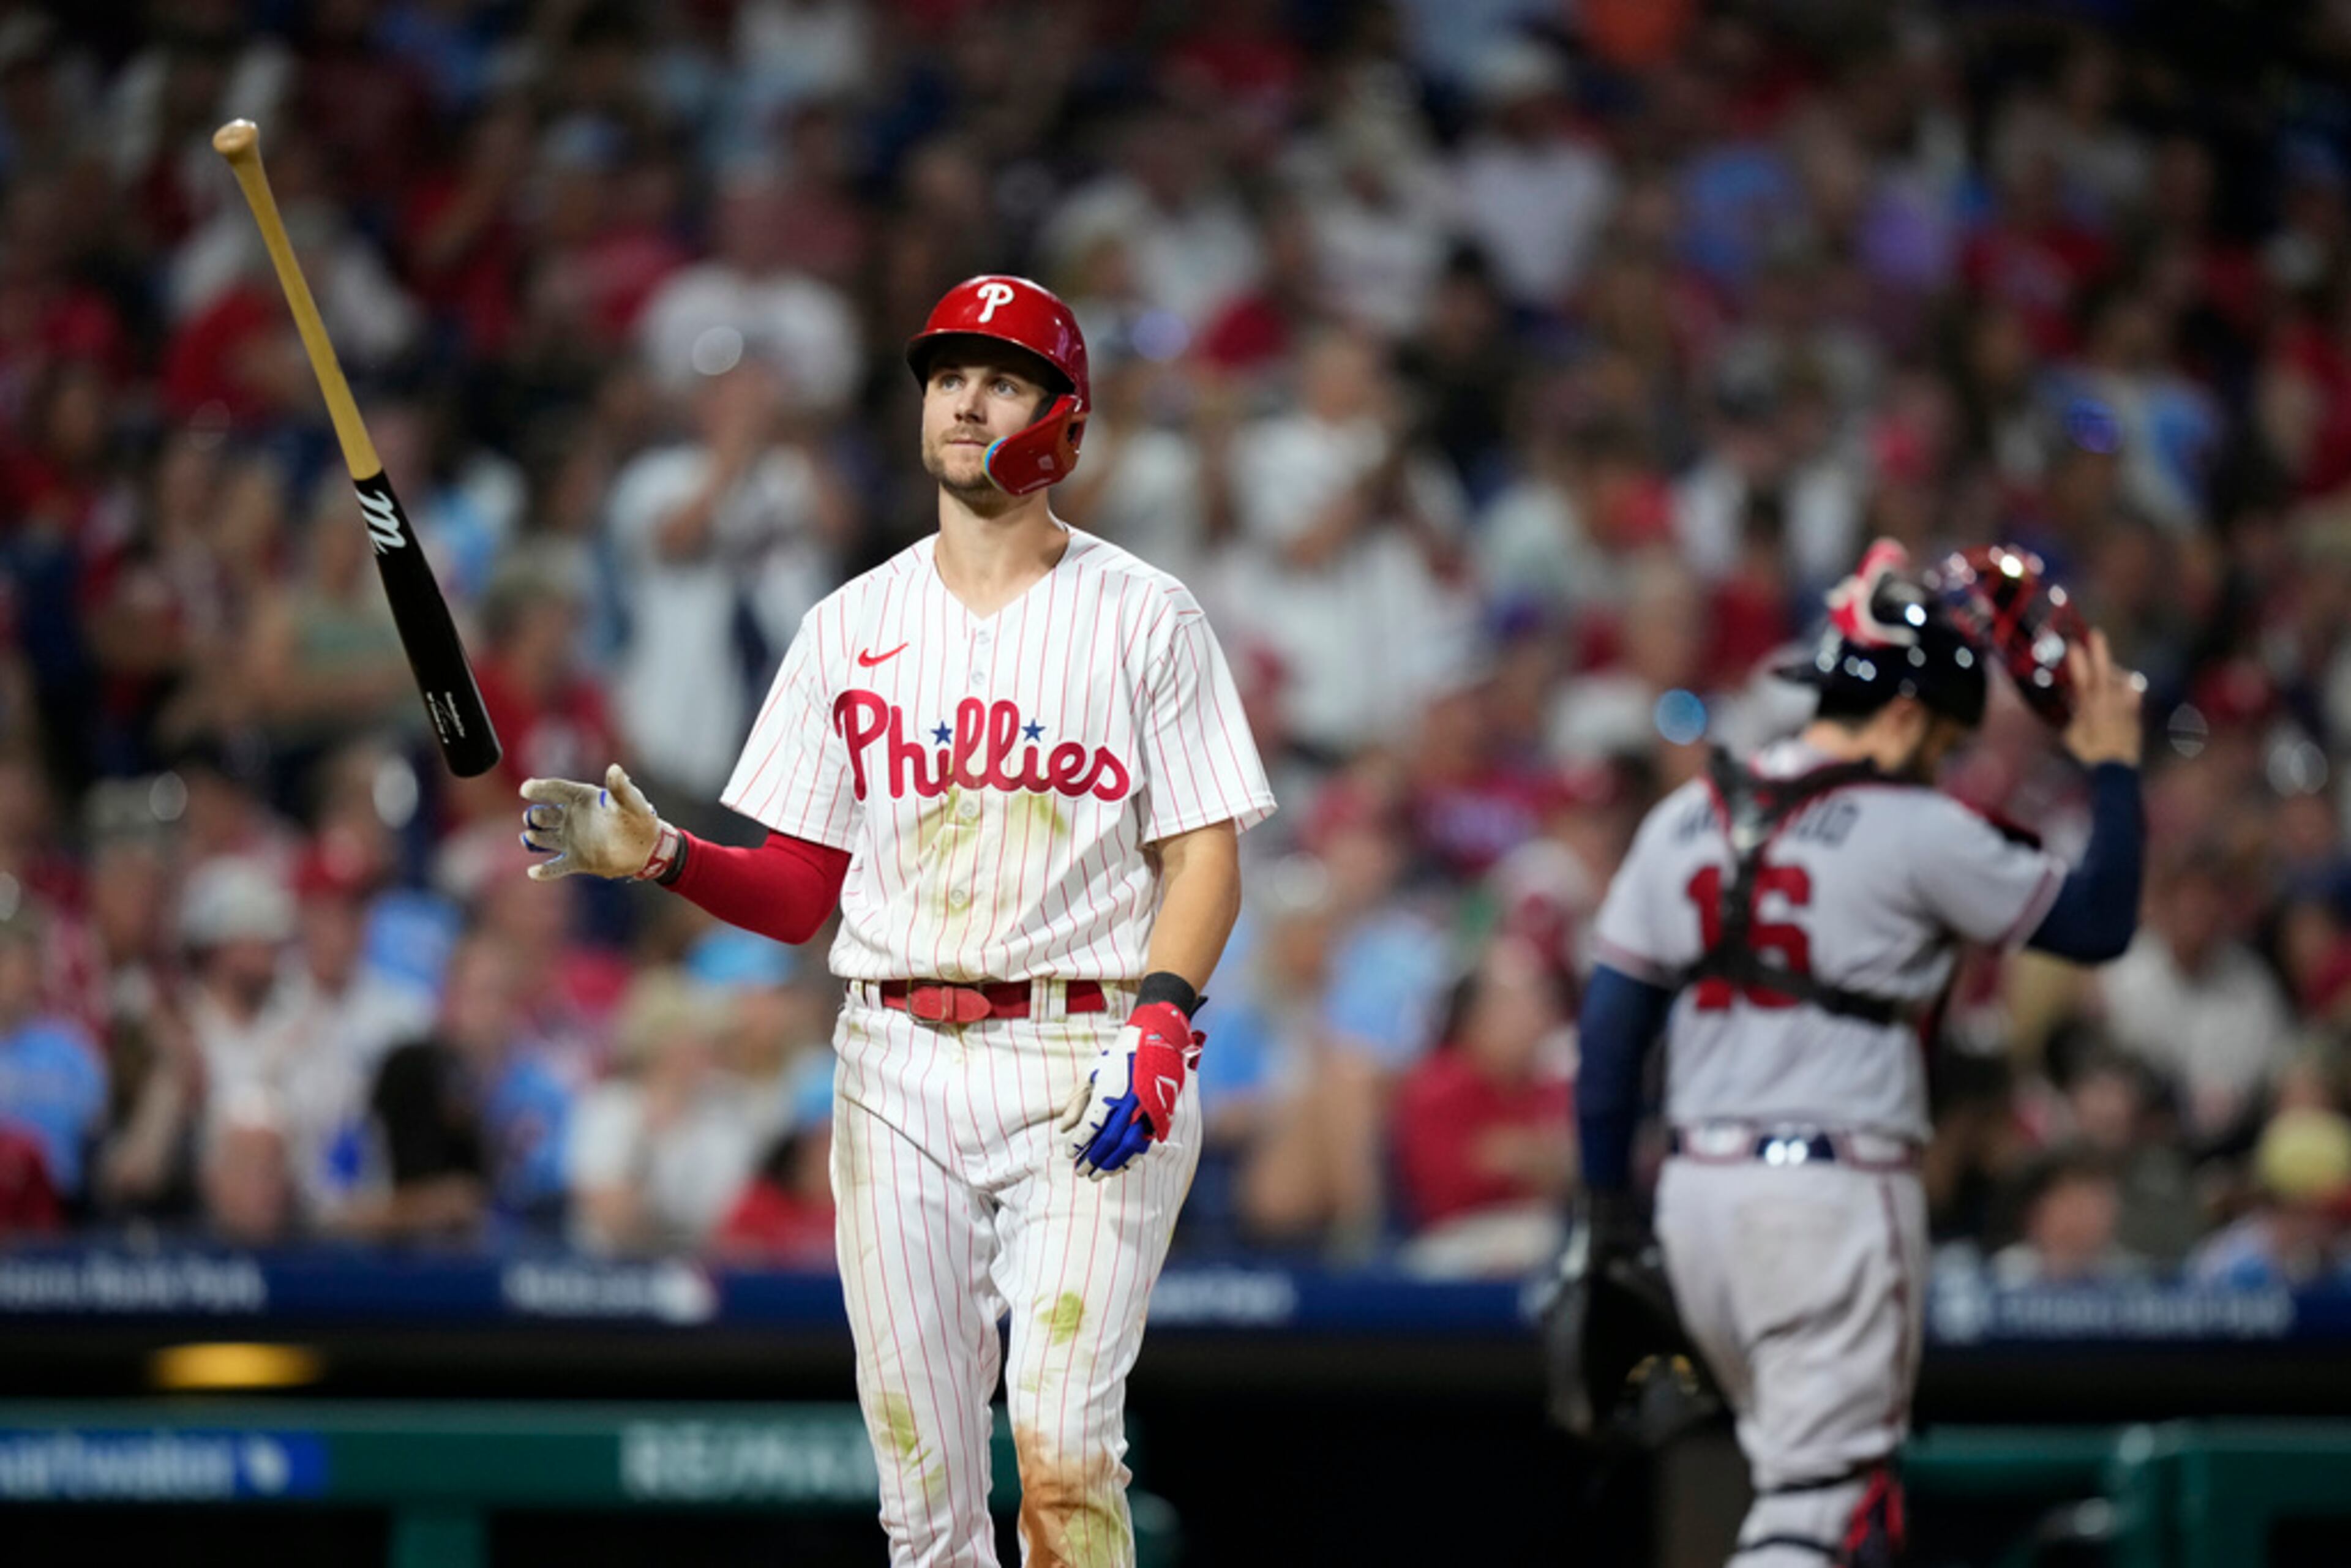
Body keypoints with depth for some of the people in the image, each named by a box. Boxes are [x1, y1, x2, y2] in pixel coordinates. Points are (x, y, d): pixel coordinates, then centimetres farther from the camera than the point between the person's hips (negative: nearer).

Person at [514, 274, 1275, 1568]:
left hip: (1084, 1063, -4)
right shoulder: (850, 627, 14)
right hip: (899, 1067, 4)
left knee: (1062, 1457, -17)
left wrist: (1155, 1026, -17)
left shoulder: (1144, 619, 4)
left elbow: (1206, 857, 0)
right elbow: (798, 894, 13)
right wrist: (654, 855, -6)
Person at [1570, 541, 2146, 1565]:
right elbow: (2095, 924, 1)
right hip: (1836, 1197, -7)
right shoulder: (1914, 831, -8)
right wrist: (2113, 768, 13)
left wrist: (1610, 1212, 15)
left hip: (1696, 1189, 7)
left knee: (1809, 1464, 20)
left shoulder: (1684, 820, 10)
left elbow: (1610, 1027, 10)